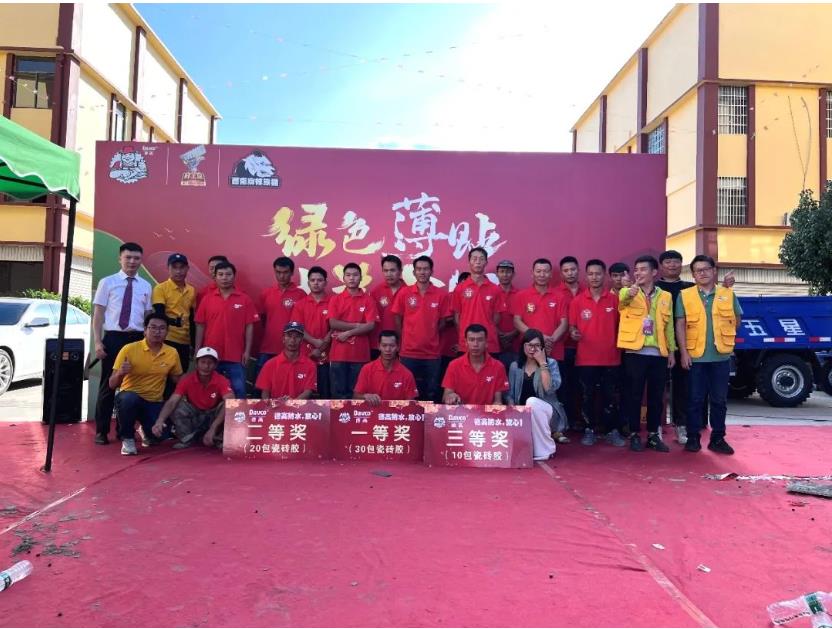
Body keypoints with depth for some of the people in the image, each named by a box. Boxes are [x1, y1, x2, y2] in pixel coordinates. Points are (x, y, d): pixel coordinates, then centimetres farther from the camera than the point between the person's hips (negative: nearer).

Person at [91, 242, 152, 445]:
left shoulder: (145, 286, 10)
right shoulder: (107, 282, 3)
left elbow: (148, 317, 10)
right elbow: (98, 314, 1)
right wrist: (97, 342, -7)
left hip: (137, 339, 3)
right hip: (113, 337, -2)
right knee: (108, 384, 3)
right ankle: (102, 431, 13)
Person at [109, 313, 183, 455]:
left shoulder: (172, 353, -1)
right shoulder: (129, 349, -10)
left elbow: (178, 381, 13)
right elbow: (112, 385, -8)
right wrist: (120, 373, -29)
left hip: (154, 402, 3)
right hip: (129, 397, -2)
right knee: (129, 398, -37)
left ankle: (146, 431, 20)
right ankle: (127, 438, -9)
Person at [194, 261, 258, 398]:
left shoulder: (245, 299, 0)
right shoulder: (207, 298, 4)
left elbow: (249, 326, 0)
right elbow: (200, 326, 6)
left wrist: (247, 351, -4)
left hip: (236, 355, -1)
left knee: (238, 391, 1)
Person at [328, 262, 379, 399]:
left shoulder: (368, 300, 4)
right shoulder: (336, 299, 6)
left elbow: (370, 326, -6)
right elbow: (333, 323, -6)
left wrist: (348, 333, -12)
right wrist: (357, 325, -10)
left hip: (360, 354, 0)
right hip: (339, 353, 1)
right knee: (338, 391, 4)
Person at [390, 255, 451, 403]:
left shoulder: (442, 295, -1)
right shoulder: (404, 293, 0)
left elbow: (443, 322, 5)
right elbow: (398, 320, 5)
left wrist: (431, 337, 1)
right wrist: (406, 339, 3)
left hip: (432, 352, 0)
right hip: (408, 352, 0)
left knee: (431, 392, 9)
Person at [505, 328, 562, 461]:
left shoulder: (551, 363, -1)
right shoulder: (515, 366, 8)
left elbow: (550, 389, -19)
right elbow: (510, 395, 7)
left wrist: (542, 363, -18)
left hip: (546, 412, -3)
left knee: (532, 401, -36)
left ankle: (545, 450, -21)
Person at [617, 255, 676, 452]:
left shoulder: (665, 296, 12)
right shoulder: (628, 293, 2)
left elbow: (669, 325, 15)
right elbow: (622, 298, -25)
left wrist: (671, 350, 10)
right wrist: (630, 289, -47)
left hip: (658, 354, 3)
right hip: (635, 352, -3)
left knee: (656, 396, 8)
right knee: (635, 395, 2)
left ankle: (653, 435, 18)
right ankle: (634, 435, 11)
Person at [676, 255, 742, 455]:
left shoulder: (728, 294, 5)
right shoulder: (685, 295, 1)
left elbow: (736, 320, 16)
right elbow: (680, 325, -3)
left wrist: (723, 337, 8)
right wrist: (684, 352, -9)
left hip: (721, 356, 2)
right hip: (695, 356, -2)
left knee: (719, 400, 8)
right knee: (695, 399, 4)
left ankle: (718, 438, 19)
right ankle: (693, 438, 13)